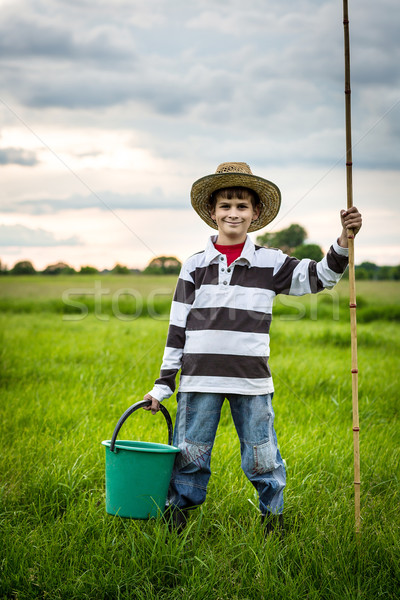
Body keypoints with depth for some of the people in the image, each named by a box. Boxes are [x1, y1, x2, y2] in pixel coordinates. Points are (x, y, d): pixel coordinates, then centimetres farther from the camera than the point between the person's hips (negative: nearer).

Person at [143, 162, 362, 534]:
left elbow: (320, 277, 2)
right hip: (199, 378, 0)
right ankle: (176, 515, 22)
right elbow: (178, 328, 7)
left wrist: (344, 241, -14)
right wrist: (163, 384, 5)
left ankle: (272, 518, 25)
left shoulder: (270, 264, 5)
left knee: (262, 459, 6)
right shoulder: (195, 266, 5)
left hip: (252, 379, 0)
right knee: (188, 455, 5)